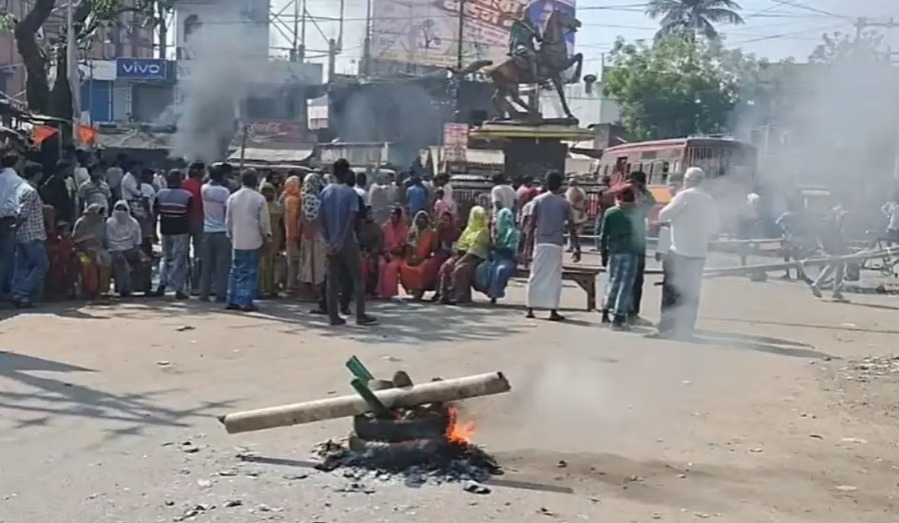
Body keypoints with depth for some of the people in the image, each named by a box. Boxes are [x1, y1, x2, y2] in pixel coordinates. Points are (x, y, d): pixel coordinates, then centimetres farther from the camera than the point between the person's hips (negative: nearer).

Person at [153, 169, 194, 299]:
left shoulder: (160, 194, 2)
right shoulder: (187, 196, -8)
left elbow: (155, 213, 4)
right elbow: (189, 215, -8)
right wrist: (190, 232, 3)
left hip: (165, 230, 3)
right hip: (181, 231, -3)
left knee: (166, 258, 18)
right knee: (180, 259, 2)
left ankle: (162, 284, 10)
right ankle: (179, 289, 0)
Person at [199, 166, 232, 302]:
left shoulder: (204, 189, 2)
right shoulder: (224, 191, -11)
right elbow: (227, 211, -11)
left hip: (207, 231, 5)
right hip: (222, 231, -4)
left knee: (206, 264, 10)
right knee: (222, 264, 0)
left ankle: (204, 293, 10)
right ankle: (220, 294, -3)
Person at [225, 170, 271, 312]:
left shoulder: (232, 197, 2)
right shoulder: (259, 199, -10)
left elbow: (228, 220, 7)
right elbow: (264, 221, -6)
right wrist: (266, 236, 7)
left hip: (237, 240, 4)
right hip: (253, 241, -4)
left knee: (236, 271, 12)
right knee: (250, 272, 1)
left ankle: (232, 300, 14)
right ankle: (246, 301, -1)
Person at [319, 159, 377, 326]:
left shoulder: (325, 192, 5)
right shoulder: (351, 193, -8)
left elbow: (322, 219, 2)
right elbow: (351, 220, -15)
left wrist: (328, 241, 1)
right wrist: (342, 241, -14)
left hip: (331, 243, 4)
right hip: (347, 242, -4)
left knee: (333, 280, 7)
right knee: (357, 278, 2)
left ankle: (333, 316, 7)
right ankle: (360, 315, -1)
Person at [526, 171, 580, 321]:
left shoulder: (538, 200, 1)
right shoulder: (564, 203, 0)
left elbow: (532, 224, -3)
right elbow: (571, 228, -2)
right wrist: (577, 248, 4)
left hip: (540, 243, 1)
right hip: (556, 244, -1)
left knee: (536, 276, 7)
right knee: (554, 277, 2)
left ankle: (531, 309, 7)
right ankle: (553, 311, -1)